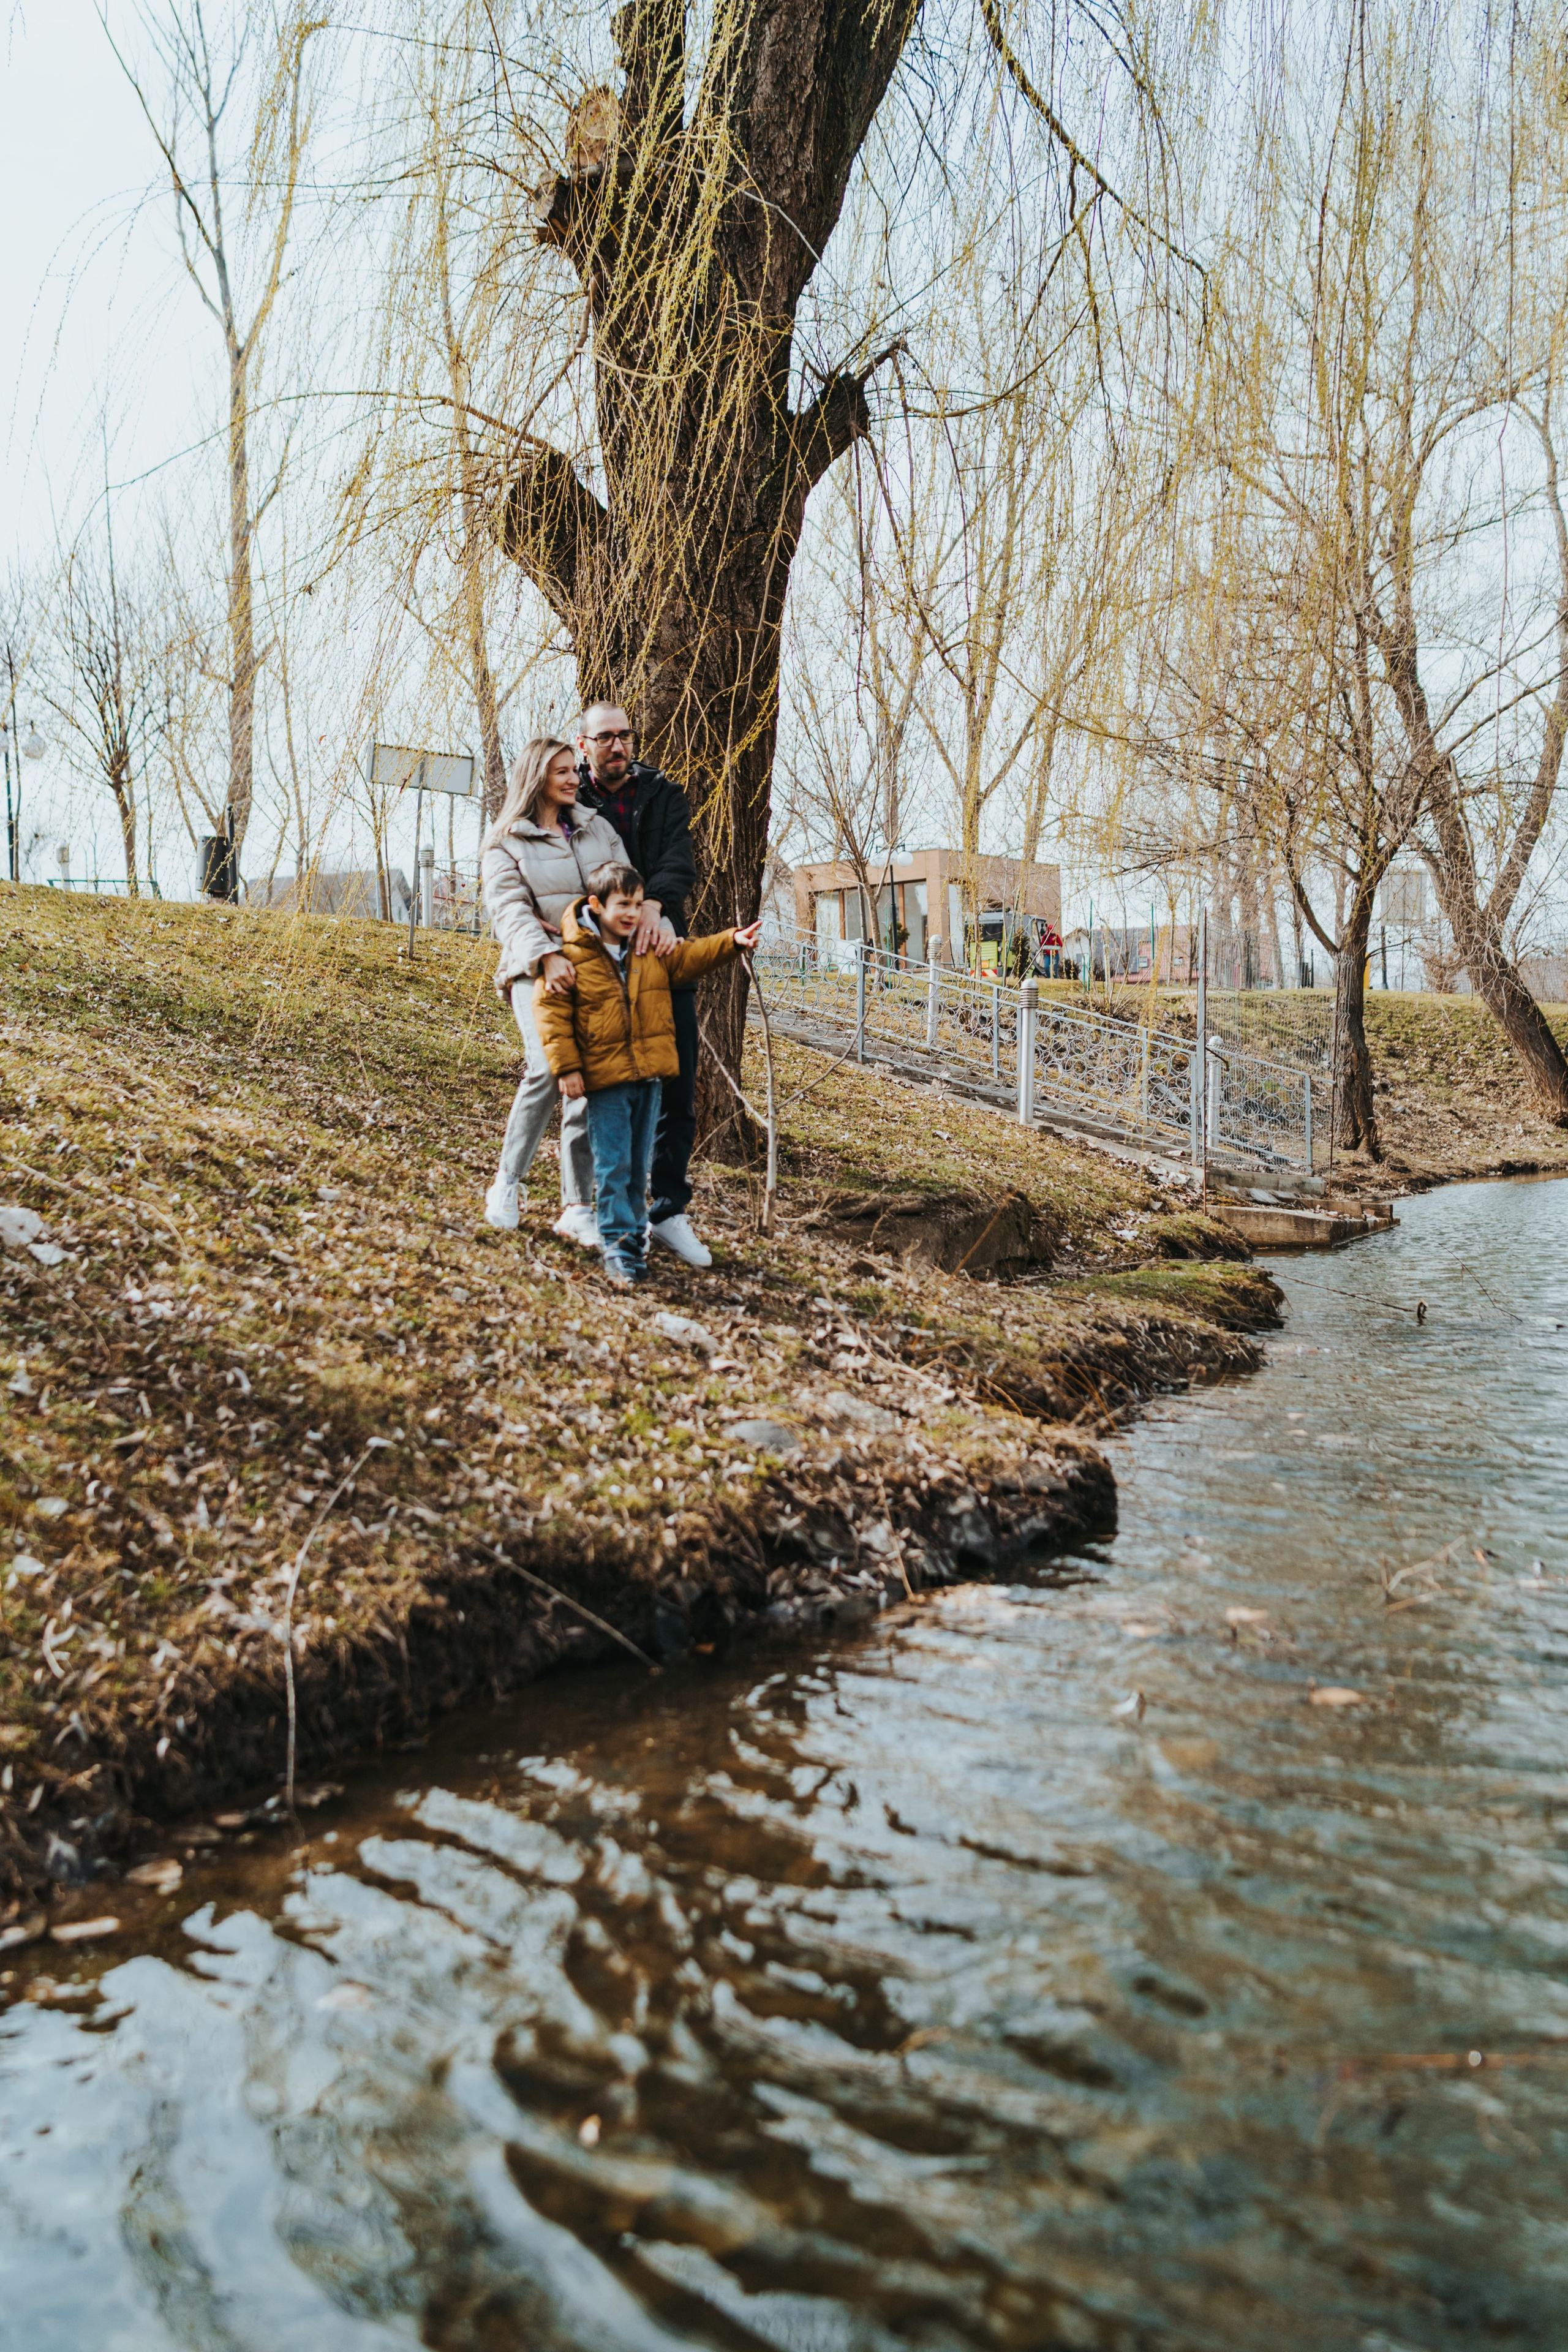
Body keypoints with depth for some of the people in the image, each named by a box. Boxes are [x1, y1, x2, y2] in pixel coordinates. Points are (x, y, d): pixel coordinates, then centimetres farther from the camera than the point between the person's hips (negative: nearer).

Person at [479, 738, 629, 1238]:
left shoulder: (597, 828, 20)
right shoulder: (505, 841, 8)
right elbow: (510, 910, -7)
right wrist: (546, 955, -25)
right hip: (538, 970, -4)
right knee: (549, 1068, -25)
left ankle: (577, 1208, 3)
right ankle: (508, 1182, -7)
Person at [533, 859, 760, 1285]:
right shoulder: (571, 953, -8)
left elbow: (687, 959, 18)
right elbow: (551, 1010, -7)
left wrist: (731, 941, 2)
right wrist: (566, 1066, -12)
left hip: (650, 1073, 5)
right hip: (604, 1077, -5)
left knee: (640, 1163, 13)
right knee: (613, 1164, -4)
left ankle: (634, 1231, 24)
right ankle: (617, 1243, 2)